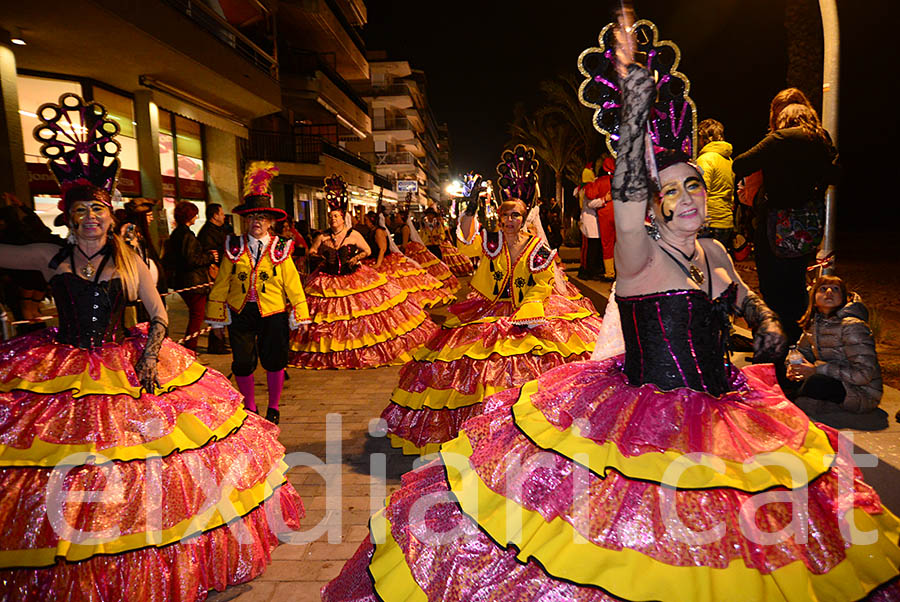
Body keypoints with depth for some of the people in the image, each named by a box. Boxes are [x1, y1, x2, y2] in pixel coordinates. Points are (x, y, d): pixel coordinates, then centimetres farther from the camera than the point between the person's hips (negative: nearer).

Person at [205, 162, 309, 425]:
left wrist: (298, 316, -2)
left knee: (273, 361, 8)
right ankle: (250, 407, 28)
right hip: (240, 313, 2)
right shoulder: (234, 248, 3)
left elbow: (292, 283, 0)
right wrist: (217, 318, 6)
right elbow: (221, 284, 6)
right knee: (242, 363, 6)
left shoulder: (280, 249, -1)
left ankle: (274, 407, 28)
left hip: (273, 313, -1)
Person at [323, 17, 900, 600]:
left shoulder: (716, 253, 5)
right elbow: (626, 198, -39)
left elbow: (741, 295, 27)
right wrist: (635, 106, -43)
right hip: (645, 423, -7)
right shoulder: (640, 257, -17)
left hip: (724, 416, 7)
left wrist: (767, 322, 9)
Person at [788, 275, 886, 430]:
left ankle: (791, 403, -10)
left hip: (861, 393, -7)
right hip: (832, 382, 7)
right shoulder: (814, 322, 3)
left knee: (816, 382, -34)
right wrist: (794, 365, -6)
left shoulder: (852, 326, -20)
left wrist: (816, 370, -23)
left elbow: (864, 373, -25)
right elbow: (802, 351, 19)